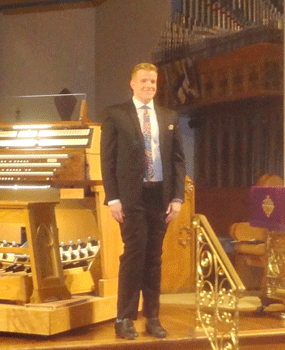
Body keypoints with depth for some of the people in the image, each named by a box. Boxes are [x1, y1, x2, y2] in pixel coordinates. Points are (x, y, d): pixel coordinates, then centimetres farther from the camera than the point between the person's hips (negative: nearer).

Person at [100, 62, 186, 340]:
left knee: (154, 257, 8)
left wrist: (178, 197, 2)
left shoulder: (170, 117, 13)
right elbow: (107, 160, -2)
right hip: (131, 196, -4)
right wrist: (113, 198, -9)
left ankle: (152, 318, 15)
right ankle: (125, 319, 2)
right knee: (134, 253, -8)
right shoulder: (114, 115, 2)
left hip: (161, 196, 4)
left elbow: (178, 159, 11)